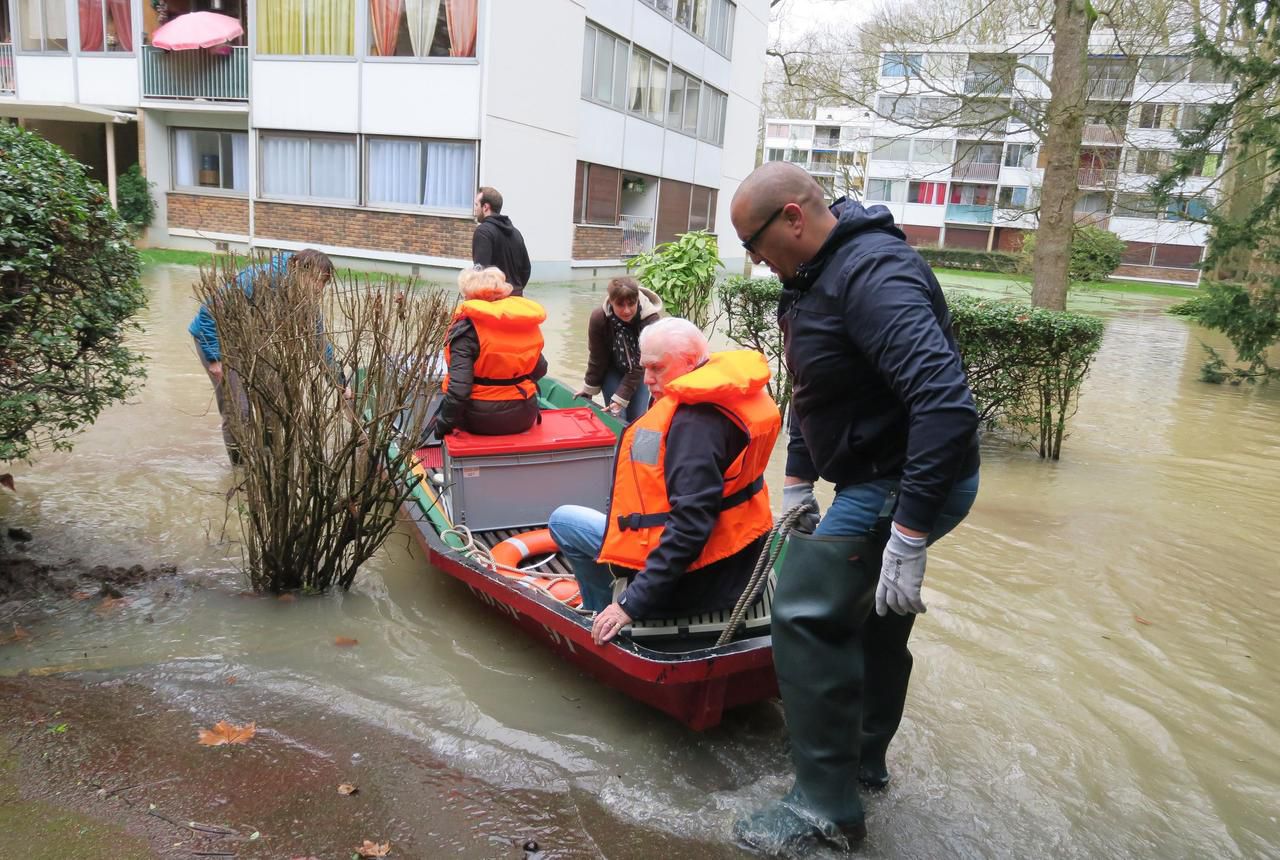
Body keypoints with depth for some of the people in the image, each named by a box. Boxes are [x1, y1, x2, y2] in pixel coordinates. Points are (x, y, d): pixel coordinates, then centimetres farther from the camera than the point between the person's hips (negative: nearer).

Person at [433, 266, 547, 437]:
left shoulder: (466, 329, -16)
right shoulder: (527, 324, 0)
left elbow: (459, 387, -23)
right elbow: (540, 370, 10)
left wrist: (444, 423, -11)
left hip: (480, 420, -5)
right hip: (524, 416, 5)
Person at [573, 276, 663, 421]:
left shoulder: (650, 319, -32)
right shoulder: (599, 318, -28)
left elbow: (639, 365, -28)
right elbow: (597, 358, -12)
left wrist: (621, 398, -30)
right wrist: (589, 388, -2)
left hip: (639, 372, 0)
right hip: (612, 369, 0)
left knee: (637, 419, -1)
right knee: (616, 418, -7)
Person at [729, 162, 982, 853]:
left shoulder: (873, 274, -25)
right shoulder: (819, 272, 7)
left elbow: (946, 404, -34)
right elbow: (812, 390, 18)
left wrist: (908, 538, -34)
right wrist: (796, 482, 15)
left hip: (909, 484, -10)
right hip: (879, 477, 10)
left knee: (806, 614, -10)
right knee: (872, 619, 22)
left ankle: (827, 806, 5)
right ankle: (863, 760, 42)